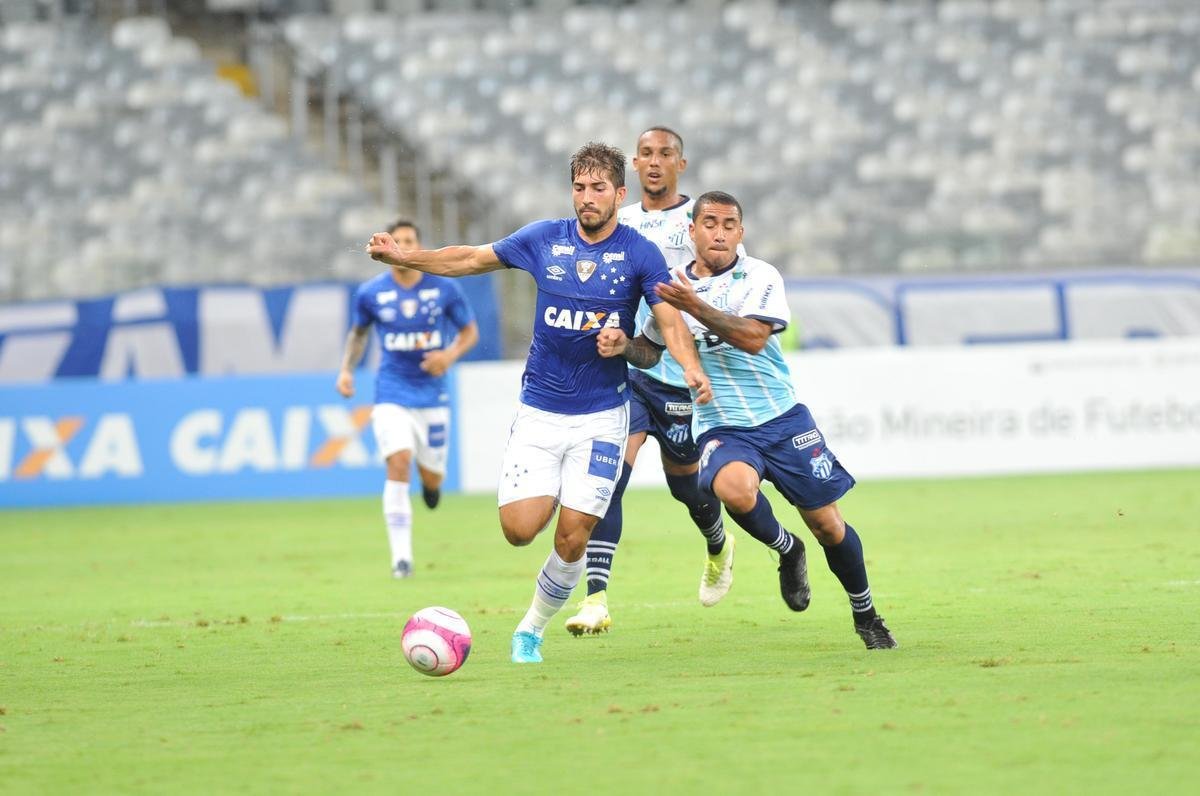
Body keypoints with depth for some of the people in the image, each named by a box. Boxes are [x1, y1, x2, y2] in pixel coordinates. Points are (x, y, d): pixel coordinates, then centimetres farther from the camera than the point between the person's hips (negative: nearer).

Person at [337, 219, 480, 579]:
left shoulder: (444, 288, -4)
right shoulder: (370, 293, -3)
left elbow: (470, 330, 6)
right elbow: (358, 333, 15)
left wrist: (451, 355, -14)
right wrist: (347, 369, 0)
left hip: (433, 394, 1)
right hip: (392, 394, -1)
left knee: (431, 476, 6)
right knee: (398, 462, -20)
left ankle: (431, 482, 48)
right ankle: (401, 555, -18)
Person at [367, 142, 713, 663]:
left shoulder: (640, 254, -5)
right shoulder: (544, 240, 1)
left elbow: (670, 322, -10)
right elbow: (470, 260, 11)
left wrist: (692, 369, -30)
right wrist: (402, 257, 1)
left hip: (601, 417, -2)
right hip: (539, 412, 2)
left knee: (572, 538, -8)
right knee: (519, 528, -12)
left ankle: (532, 630, 14)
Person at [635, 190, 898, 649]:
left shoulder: (760, 277, -4)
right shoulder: (672, 287, 4)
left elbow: (753, 337, -20)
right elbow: (651, 350, 16)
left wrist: (696, 307, -29)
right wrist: (623, 346, -6)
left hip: (782, 418, 0)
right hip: (721, 428, 1)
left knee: (827, 525, 3)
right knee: (734, 489, -34)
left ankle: (865, 615, 29)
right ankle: (787, 551, -2)